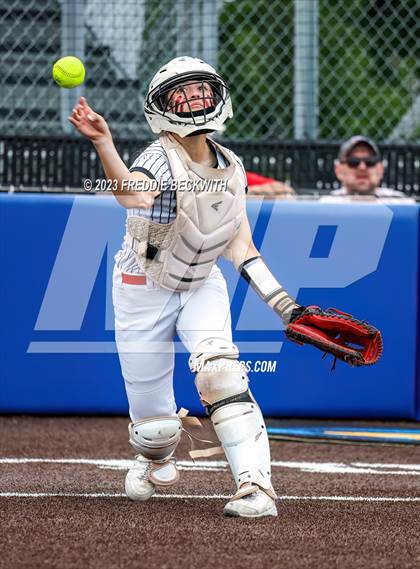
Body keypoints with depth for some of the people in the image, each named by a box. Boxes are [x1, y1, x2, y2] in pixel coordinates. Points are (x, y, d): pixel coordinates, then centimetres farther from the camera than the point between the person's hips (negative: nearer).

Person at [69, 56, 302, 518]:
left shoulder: (232, 169, -3)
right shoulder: (160, 160, -23)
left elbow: (240, 248, 3)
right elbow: (133, 194, -49)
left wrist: (283, 303, -5)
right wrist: (104, 146, -68)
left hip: (202, 285, 3)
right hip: (144, 289, -3)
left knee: (218, 369, -27)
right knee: (155, 426, 2)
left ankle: (256, 487, -28)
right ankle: (156, 462, 40)